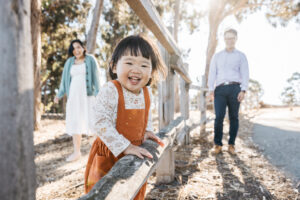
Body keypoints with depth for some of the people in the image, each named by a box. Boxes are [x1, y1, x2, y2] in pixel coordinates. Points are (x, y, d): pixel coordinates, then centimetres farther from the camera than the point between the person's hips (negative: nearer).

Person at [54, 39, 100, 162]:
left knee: (92, 121, -8)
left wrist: (98, 94, -11)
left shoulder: (90, 60, 4)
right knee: (75, 123, 3)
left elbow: (95, 78, -1)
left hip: (88, 94, -3)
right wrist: (59, 95, 9)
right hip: (74, 95, 4)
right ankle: (77, 152, 10)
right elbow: (65, 79, 16)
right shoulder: (69, 62, 13)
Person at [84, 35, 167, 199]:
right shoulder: (109, 91, -24)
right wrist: (125, 147, -29)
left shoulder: (146, 92, -2)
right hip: (109, 157, -6)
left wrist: (147, 130, 0)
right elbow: (102, 124, -28)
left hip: (134, 154, 6)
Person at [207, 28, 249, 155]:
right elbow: (212, 73, 13)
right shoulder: (217, 56, 20)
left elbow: (245, 74, 7)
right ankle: (218, 144, -3)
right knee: (219, 117, -10)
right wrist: (211, 90, 0)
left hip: (235, 88, 0)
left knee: (234, 117, 1)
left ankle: (231, 144, 9)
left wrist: (243, 90, -7)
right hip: (220, 89, 0)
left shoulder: (241, 56, 16)